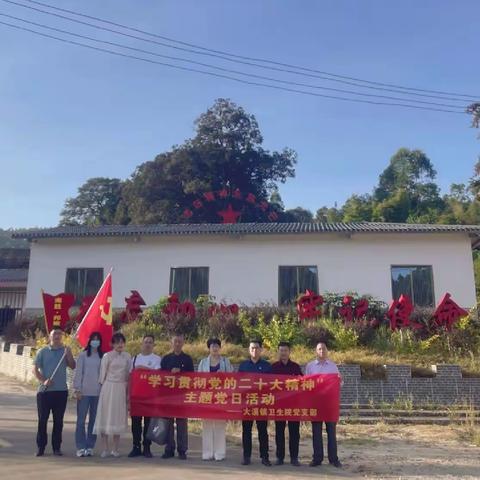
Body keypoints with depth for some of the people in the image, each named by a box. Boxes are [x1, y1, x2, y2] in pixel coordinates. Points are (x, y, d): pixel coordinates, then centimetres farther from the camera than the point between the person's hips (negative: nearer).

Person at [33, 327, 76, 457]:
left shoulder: (65, 351, 6)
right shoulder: (42, 351, 4)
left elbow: (72, 366, -4)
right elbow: (35, 369, 1)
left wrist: (68, 353, -17)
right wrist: (43, 381, -12)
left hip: (61, 391, 1)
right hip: (44, 390, -1)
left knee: (58, 420, 6)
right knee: (42, 419, 4)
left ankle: (57, 447, 14)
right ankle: (40, 447, 14)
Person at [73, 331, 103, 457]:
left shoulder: (103, 357, 6)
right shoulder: (83, 355, 2)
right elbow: (78, 372, 1)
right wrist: (77, 389, -5)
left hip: (97, 392, 2)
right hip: (84, 391, -2)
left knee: (94, 420, 5)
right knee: (81, 420, 0)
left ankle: (90, 447, 13)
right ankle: (80, 447, 7)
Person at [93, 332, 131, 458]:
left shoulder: (127, 357, 8)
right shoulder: (107, 356, -2)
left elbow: (128, 374, 11)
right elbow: (102, 374, 2)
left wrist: (127, 391, 9)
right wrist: (103, 389, 3)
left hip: (121, 389, 3)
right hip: (108, 388, -3)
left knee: (118, 418, 6)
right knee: (105, 417, -1)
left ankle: (115, 449, 15)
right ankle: (105, 449, 9)